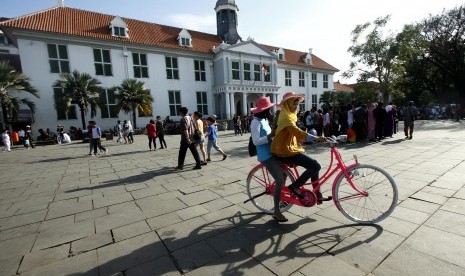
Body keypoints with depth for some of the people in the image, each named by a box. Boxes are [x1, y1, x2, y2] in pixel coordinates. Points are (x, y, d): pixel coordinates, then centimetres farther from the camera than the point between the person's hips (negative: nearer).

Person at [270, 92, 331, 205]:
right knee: (316, 166, -13)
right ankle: (295, 186, -2)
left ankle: (318, 196, 19)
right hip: (286, 151, -10)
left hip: (289, 148, 10)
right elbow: (297, 131, -31)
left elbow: (294, 133, 24)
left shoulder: (289, 114, 18)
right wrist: (315, 138, -39)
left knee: (313, 166, 11)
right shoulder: (285, 116, -15)